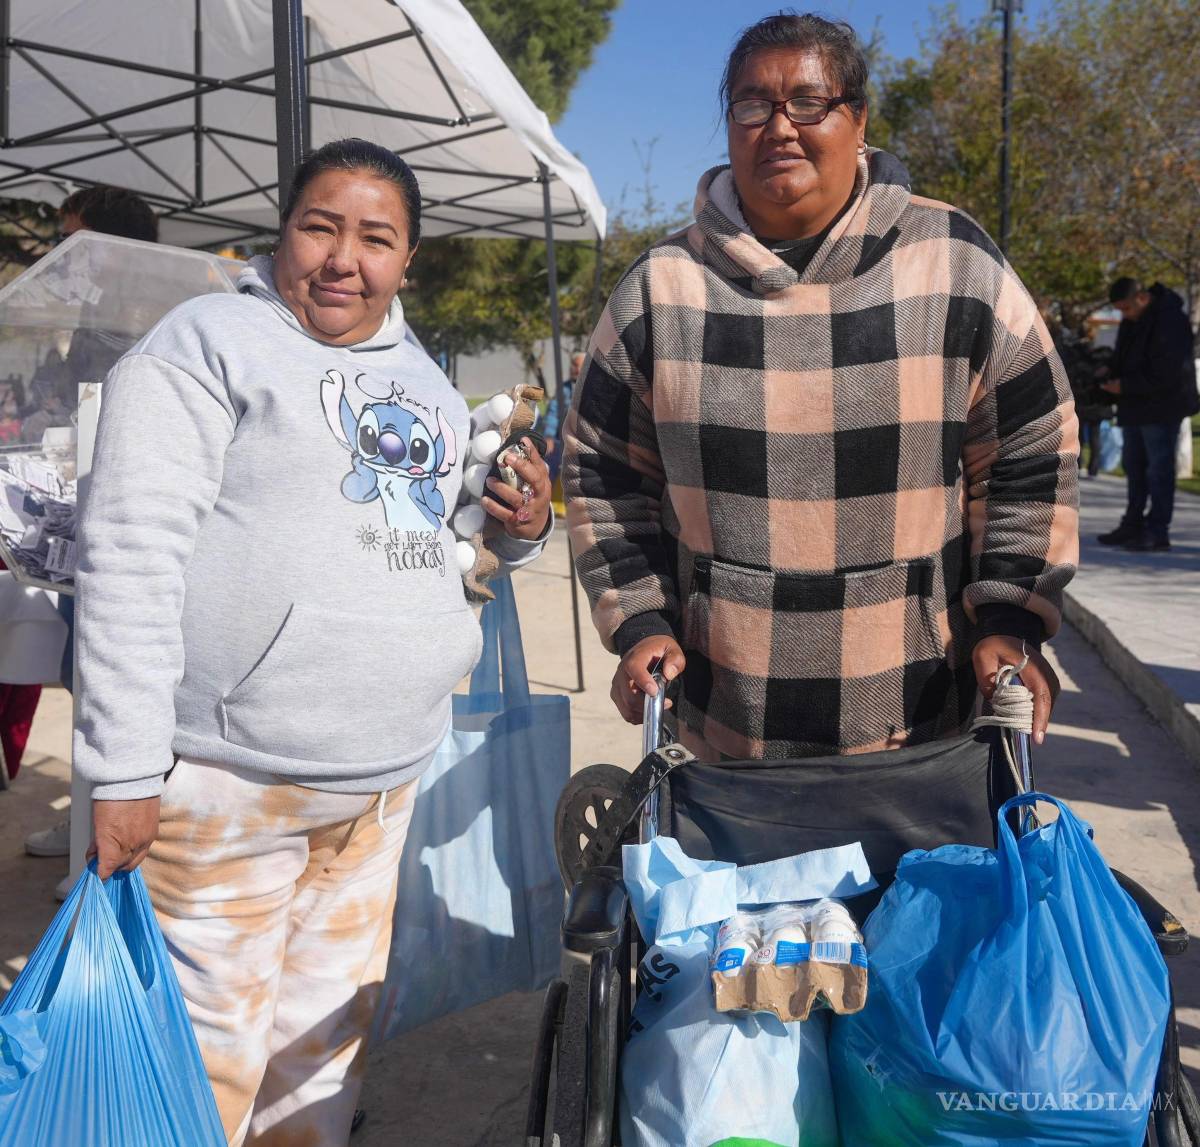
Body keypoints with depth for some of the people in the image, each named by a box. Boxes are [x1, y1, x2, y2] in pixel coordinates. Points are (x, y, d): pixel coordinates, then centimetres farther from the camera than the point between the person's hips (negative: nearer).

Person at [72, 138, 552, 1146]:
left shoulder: (424, 382, 16)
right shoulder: (210, 343, -5)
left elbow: (447, 543, 26)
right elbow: (131, 555, -12)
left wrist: (524, 527, 2)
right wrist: (125, 769, -18)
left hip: (385, 779, 7)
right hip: (228, 781, -6)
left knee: (328, 1042, 18)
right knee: (213, 1054, 2)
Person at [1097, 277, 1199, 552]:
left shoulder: (1170, 322, -21)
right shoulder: (1132, 320, 8)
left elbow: (1165, 375, -24)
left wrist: (1125, 385, -21)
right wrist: (1112, 371, 2)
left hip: (1162, 408, -9)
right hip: (1136, 406, 10)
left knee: (1159, 469, -6)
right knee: (1134, 465, 15)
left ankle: (1158, 533, -1)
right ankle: (1133, 526, 24)